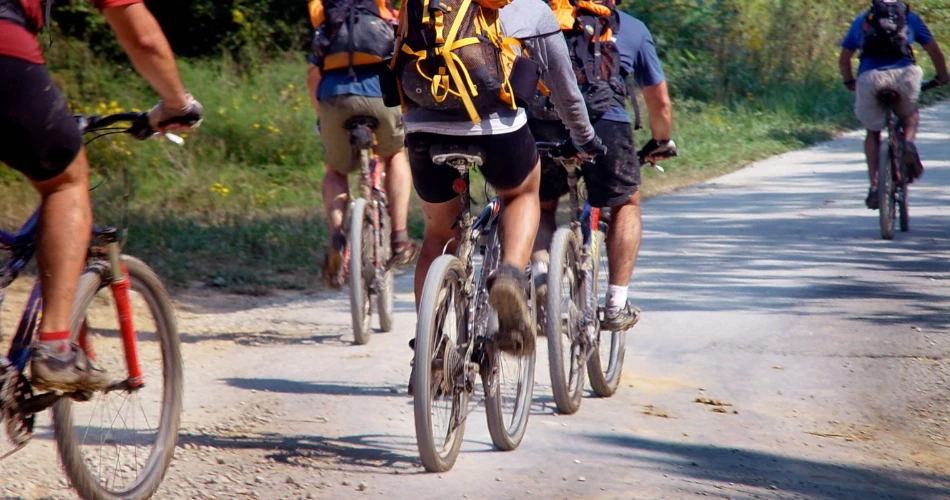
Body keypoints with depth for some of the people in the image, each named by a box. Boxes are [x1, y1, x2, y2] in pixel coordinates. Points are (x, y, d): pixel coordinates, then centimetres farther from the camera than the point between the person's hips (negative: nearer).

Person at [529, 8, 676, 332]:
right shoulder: (633, 29, 26)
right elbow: (659, 101, 30)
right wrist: (661, 142, 48)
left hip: (543, 123, 1)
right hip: (605, 123, -1)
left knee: (542, 204, 26)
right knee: (626, 204, 23)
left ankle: (541, 269, -1)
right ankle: (616, 305, 16)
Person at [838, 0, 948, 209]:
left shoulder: (862, 20, 27)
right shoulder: (909, 18, 25)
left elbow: (843, 60, 28)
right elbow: (934, 51, 26)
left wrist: (850, 83, 44)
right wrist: (942, 77, 41)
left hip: (869, 78, 0)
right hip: (903, 75, 0)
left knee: (873, 131, 20)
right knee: (910, 115, 29)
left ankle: (874, 185, 6)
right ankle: (909, 143, -2)